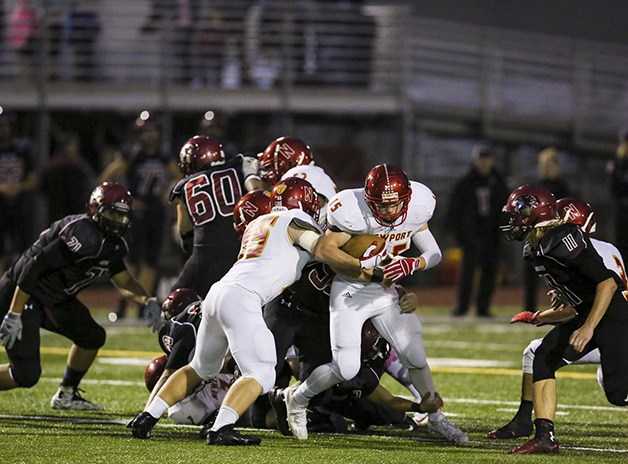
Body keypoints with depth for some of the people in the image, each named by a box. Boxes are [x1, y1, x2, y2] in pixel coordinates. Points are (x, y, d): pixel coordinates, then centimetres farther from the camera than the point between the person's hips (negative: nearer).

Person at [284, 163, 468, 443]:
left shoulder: (416, 209, -12)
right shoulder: (353, 211, -26)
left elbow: (434, 254, -3)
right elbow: (323, 251, -21)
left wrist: (410, 265, -25)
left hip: (386, 293, 5)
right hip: (350, 292, -5)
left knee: (415, 357, 2)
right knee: (346, 369, -13)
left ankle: (435, 417, 26)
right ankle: (297, 398, 14)